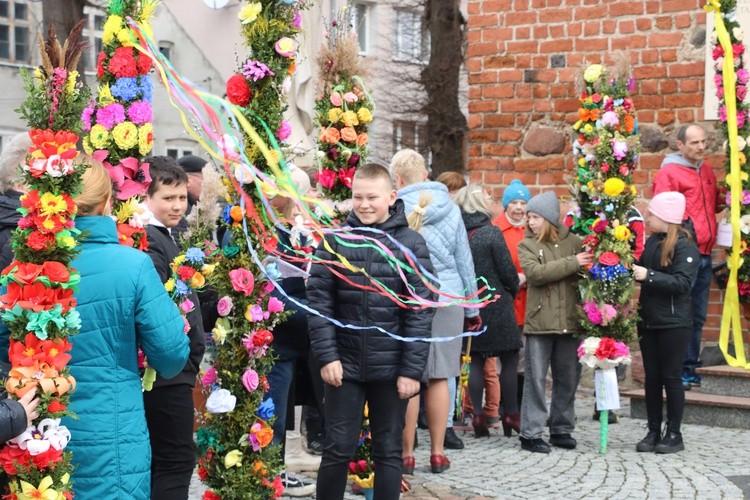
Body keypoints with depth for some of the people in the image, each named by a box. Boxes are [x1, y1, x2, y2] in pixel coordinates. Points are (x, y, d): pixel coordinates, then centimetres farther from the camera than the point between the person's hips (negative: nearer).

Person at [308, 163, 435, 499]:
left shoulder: (411, 244, -2)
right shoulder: (334, 240, 1)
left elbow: (420, 311, -5)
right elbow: (318, 301, 0)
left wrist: (412, 369, -9)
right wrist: (327, 356, -9)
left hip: (392, 368, 0)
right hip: (345, 365, 1)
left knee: (389, 452, 10)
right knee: (337, 451, 6)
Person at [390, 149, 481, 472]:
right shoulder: (450, 208, 6)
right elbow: (465, 260, 11)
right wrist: (472, 306, 20)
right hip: (448, 297, 3)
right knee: (440, 376, 8)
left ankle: (406, 454, 8)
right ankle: (438, 452, 14)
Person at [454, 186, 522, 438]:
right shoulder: (492, 232, -14)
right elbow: (508, 271, -10)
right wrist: (513, 290, 9)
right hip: (497, 305, -5)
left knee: (477, 360, 11)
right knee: (509, 360, 7)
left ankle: (477, 415, 9)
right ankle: (511, 414, 10)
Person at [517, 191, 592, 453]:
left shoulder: (573, 242, 7)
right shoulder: (527, 246, 3)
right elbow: (535, 273, -14)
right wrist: (572, 263, -18)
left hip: (570, 321, 2)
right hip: (539, 322, -2)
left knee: (568, 378, 10)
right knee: (536, 378, 0)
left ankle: (561, 429, 22)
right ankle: (530, 434, 5)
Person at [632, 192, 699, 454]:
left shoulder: (685, 246, -11)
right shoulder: (652, 241, 9)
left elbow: (682, 283, -20)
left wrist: (649, 275, -26)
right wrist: (631, 269, -1)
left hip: (673, 323, -6)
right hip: (648, 321, 6)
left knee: (671, 377, 1)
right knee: (652, 377, 9)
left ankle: (674, 434, 11)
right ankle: (653, 432, 17)